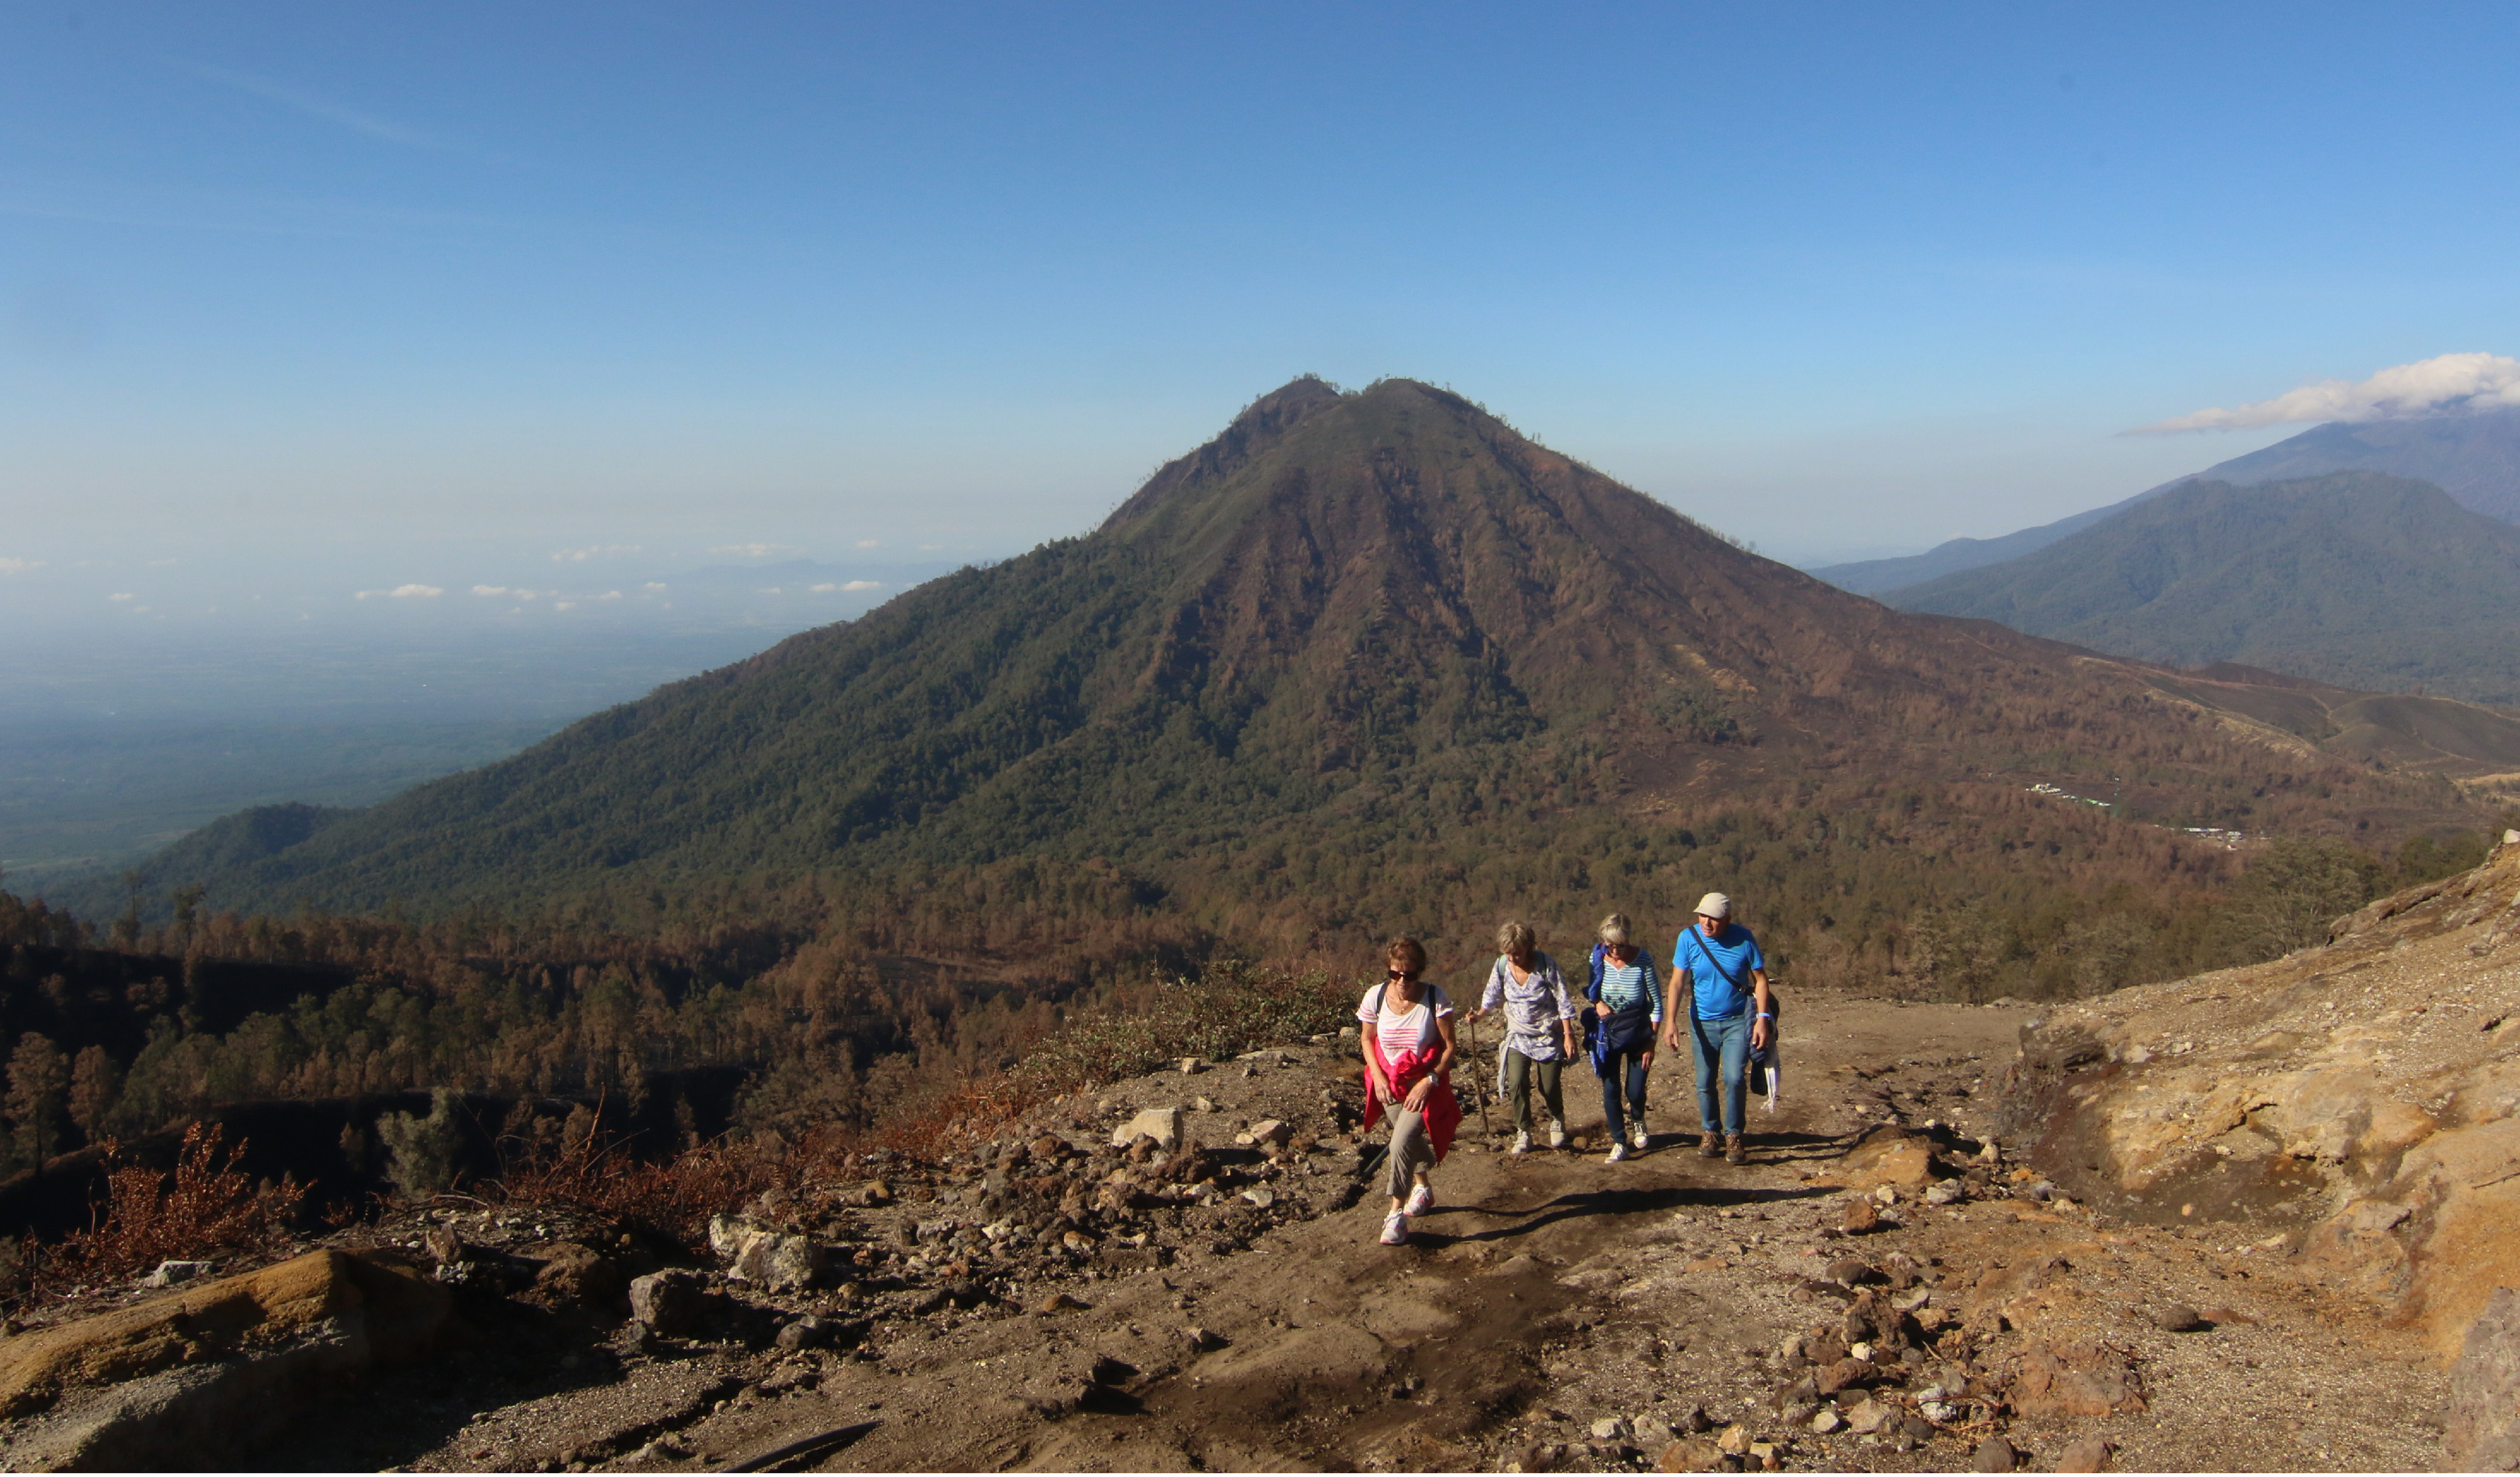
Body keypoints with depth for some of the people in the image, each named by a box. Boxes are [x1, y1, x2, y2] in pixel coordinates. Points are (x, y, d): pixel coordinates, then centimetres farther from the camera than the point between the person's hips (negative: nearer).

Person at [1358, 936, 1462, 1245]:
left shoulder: (1436, 998, -19)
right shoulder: (1375, 997, -12)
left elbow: (1449, 1046, -13)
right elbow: (1367, 1038, 4)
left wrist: (1428, 1083, -21)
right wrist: (1377, 1076, -8)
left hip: (1425, 1083, -4)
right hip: (1389, 1083, 4)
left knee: (1401, 1144, -18)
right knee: (1411, 1140, 21)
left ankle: (1397, 1214, -5)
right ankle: (1422, 1188, 49)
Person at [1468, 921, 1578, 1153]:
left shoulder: (1546, 965, -19)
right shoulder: (1501, 966, -10)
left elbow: (1564, 1001, -14)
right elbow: (1492, 995, 4)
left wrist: (1569, 1034, -15)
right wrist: (1480, 1014, -15)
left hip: (1549, 1035, -2)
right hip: (1518, 1035, 3)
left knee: (1549, 1086, 0)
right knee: (1517, 1083, -12)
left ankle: (1557, 1121, 32)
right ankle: (1523, 1132, 4)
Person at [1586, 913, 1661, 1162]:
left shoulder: (1642, 961, -18)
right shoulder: (1597, 957, -11)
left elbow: (1656, 1003, -8)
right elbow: (1588, 989, 7)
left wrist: (1651, 1041, -8)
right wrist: (1597, 1003, -15)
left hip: (1637, 1029, -2)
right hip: (1608, 1029, 2)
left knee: (1636, 1090, 3)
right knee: (1610, 1090, 0)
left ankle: (1637, 1121, 38)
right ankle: (1619, 1142, 18)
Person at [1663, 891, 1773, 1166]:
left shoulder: (1743, 939, -13)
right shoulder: (1688, 938, -12)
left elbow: (1760, 979, -4)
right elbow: (1677, 982, -12)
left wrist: (1763, 1018, -12)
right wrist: (1671, 1022, -21)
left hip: (1738, 1021, -1)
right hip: (1703, 1022, 1)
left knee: (1734, 1078, -13)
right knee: (1705, 1082, 8)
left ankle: (1733, 1136, 4)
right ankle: (1710, 1132, 28)